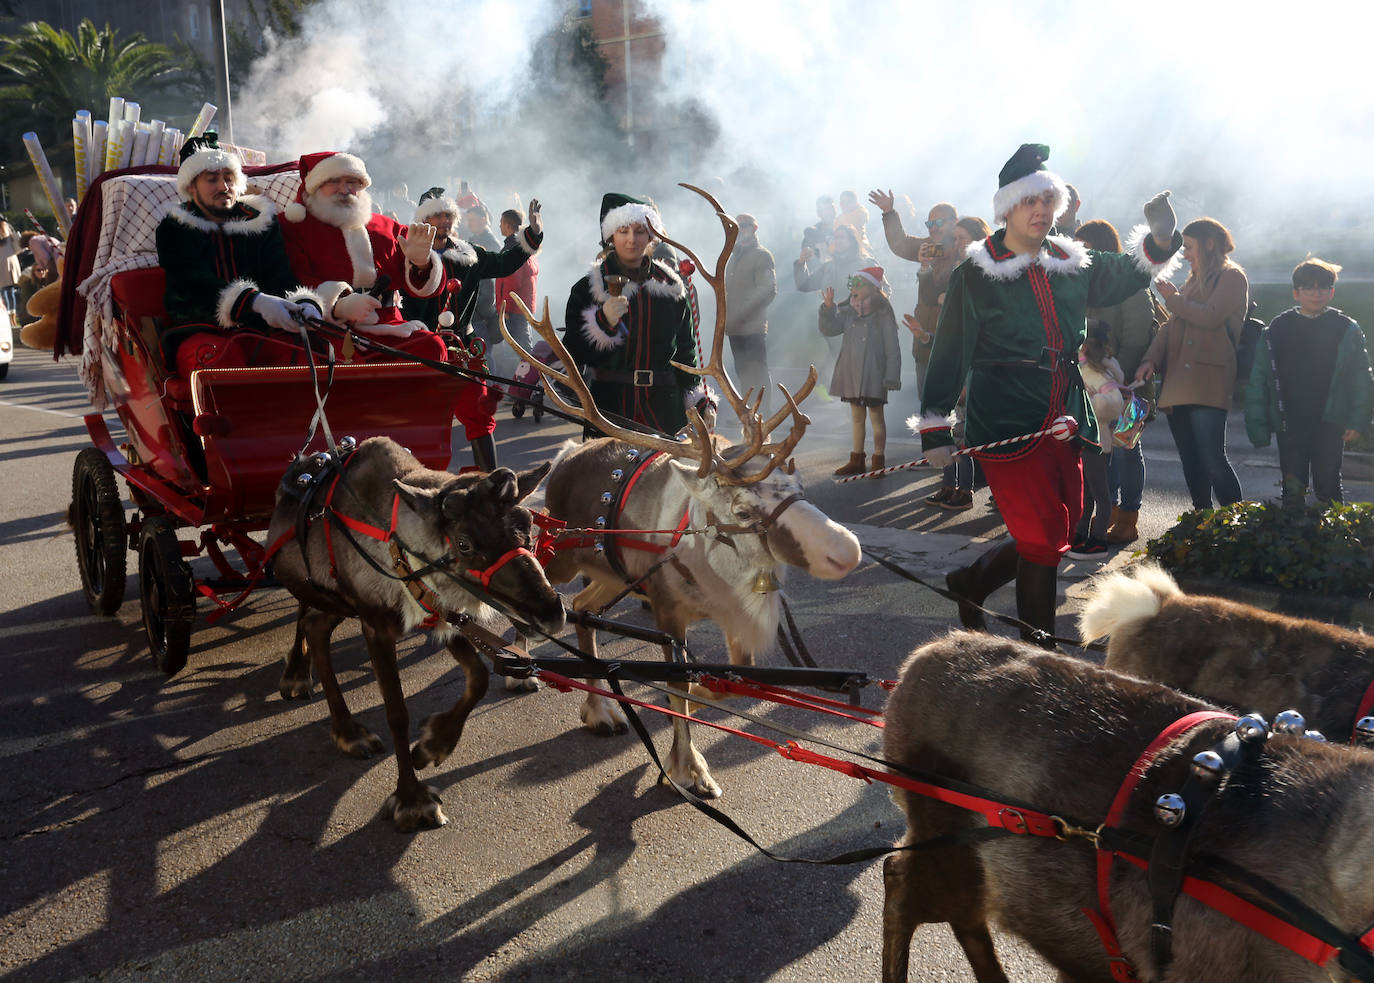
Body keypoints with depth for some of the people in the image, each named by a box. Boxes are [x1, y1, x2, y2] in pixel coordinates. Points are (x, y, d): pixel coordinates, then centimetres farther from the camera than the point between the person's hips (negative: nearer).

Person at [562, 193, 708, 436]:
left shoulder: (671, 286, 11)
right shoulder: (588, 288, 3)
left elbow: (685, 352, 18)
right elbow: (574, 354, -3)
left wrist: (700, 402, 14)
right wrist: (604, 322, -18)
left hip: (663, 407, 2)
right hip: (609, 407, -2)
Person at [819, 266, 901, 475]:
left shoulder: (882, 314, -9)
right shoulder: (848, 312, 7)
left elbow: (892, 348, -10)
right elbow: (829, 329, 4)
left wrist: (891, 378, -14)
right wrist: (828, 308, -11)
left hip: (873, 375, -6)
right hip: (851, 373, 6)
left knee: (876, 416, 2)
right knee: (856, 416, 13)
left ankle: (879, 463, 9)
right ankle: (857, 461, 22)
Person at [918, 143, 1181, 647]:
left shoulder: (1071, 264, 12)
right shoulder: (975, 274, -3)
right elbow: (949, 353, -3)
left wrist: (1161, 237, -4)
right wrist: (935, 428, -6)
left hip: (1063, 423, 6)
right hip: (1008, 427, -6)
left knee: (1060, 533, 11)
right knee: (1043, 539, -6)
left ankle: (971, 581, 32)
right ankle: (1039, 649, 10)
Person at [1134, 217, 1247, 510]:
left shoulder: (1232, 277, 1)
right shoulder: (1193, 281, 24)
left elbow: (1211, 317, -14)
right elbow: (1170, 326, 17)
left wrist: (1173, 299, -1)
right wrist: (1151, 359, 1)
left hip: (1208, 384, -8)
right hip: (1178, 385, 8)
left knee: (1212, 460, -15)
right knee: (1191, 463, 8)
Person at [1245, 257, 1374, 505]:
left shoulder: (1347, 330, 3)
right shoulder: (1276, 331, 5)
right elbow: (1258, 380, 5)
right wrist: (1257, 426, -1)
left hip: (1330, 425, -1)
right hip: (1290, 426, 1)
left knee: (1327, 488, 3)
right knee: (1292, 491, 3)